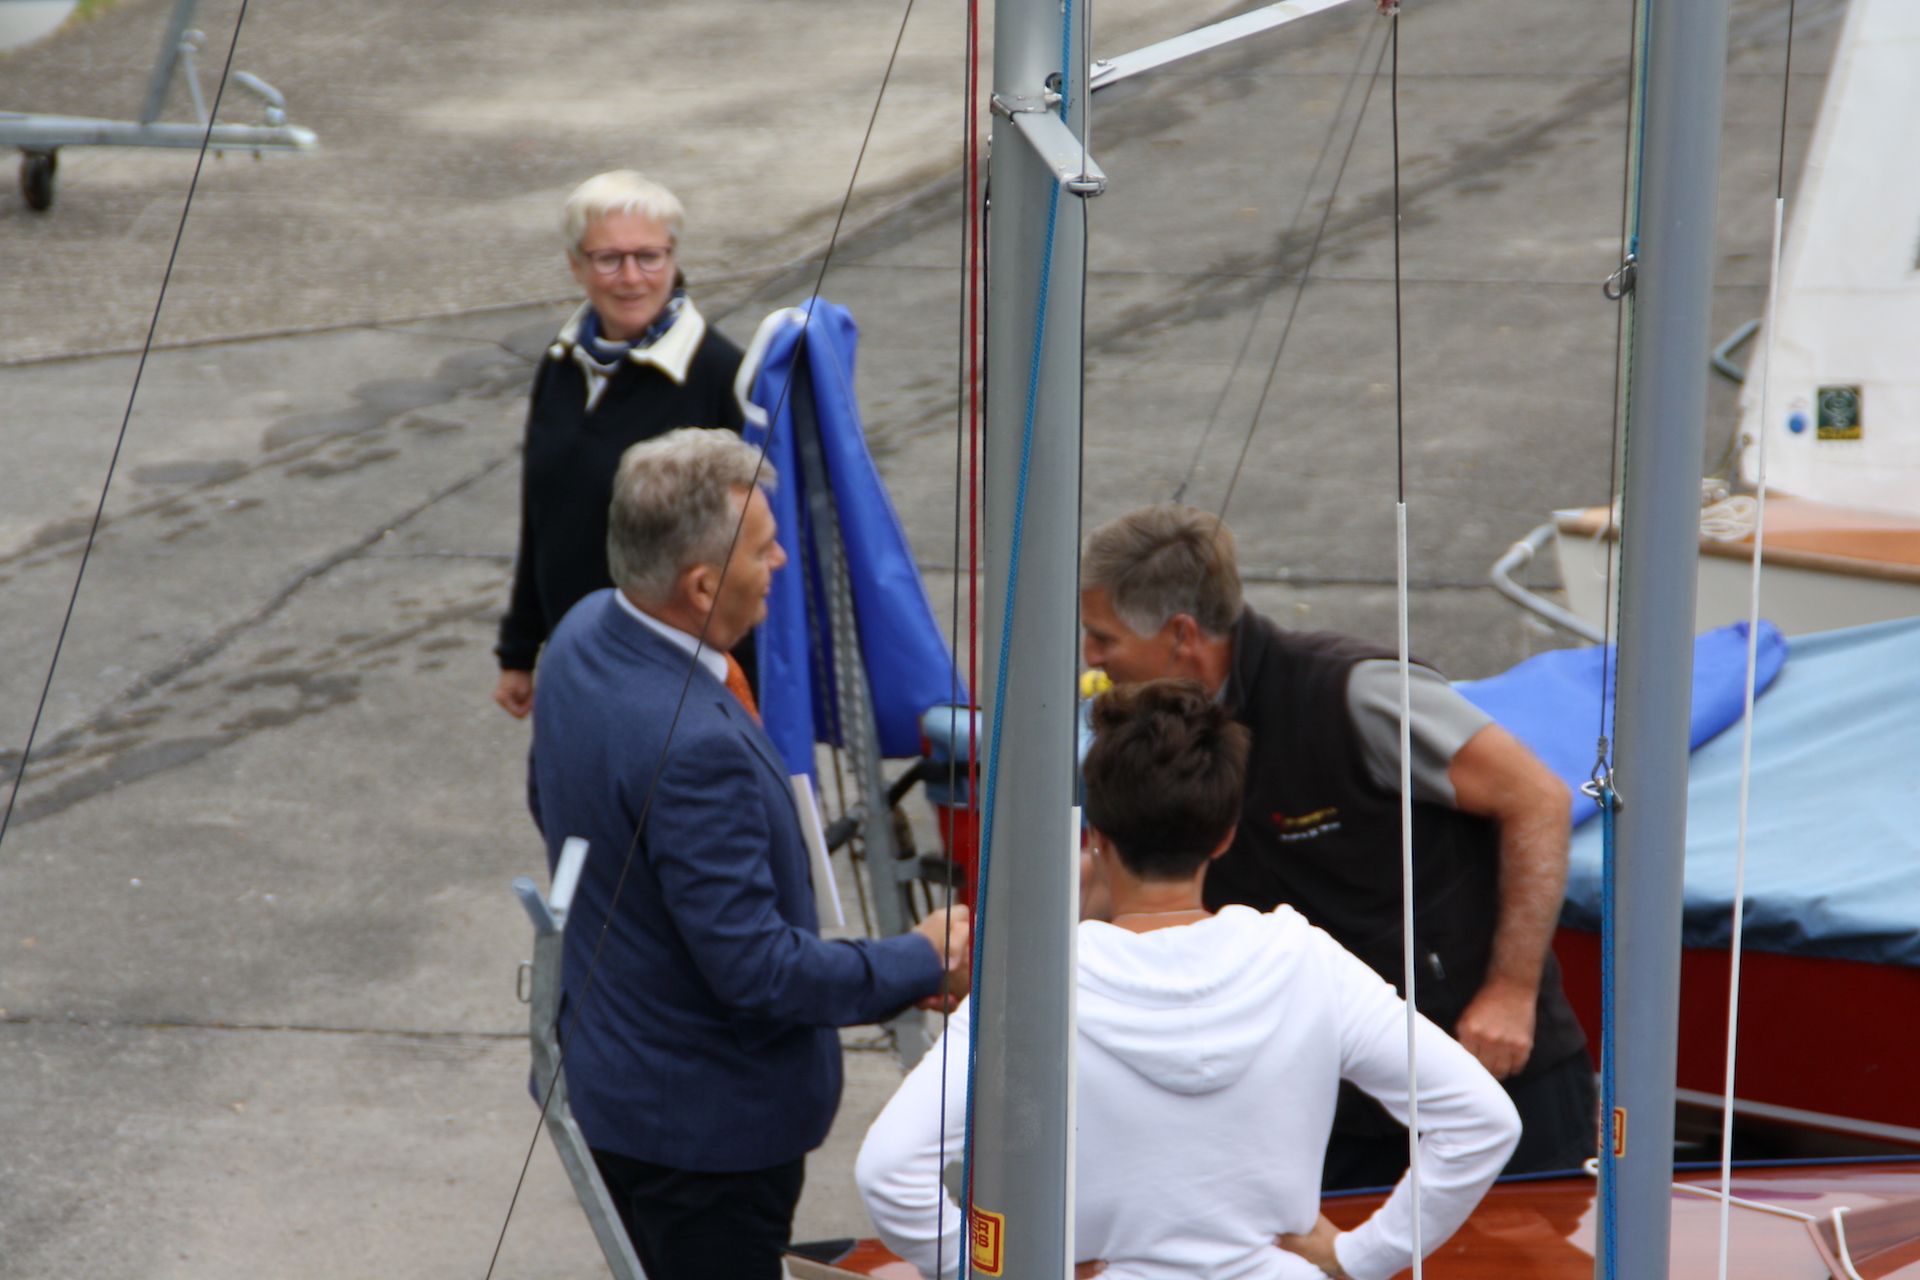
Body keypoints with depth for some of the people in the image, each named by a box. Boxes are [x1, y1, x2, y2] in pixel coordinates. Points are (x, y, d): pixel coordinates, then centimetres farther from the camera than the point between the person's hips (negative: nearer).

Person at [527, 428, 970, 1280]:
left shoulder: (583, 633, -4)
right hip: (707, 1118, -9)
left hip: (609, 1069, 9)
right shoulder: (694, 746, -34)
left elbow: (550, 797, 15)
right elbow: (755, 966, -28)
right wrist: (921, 963, -16)